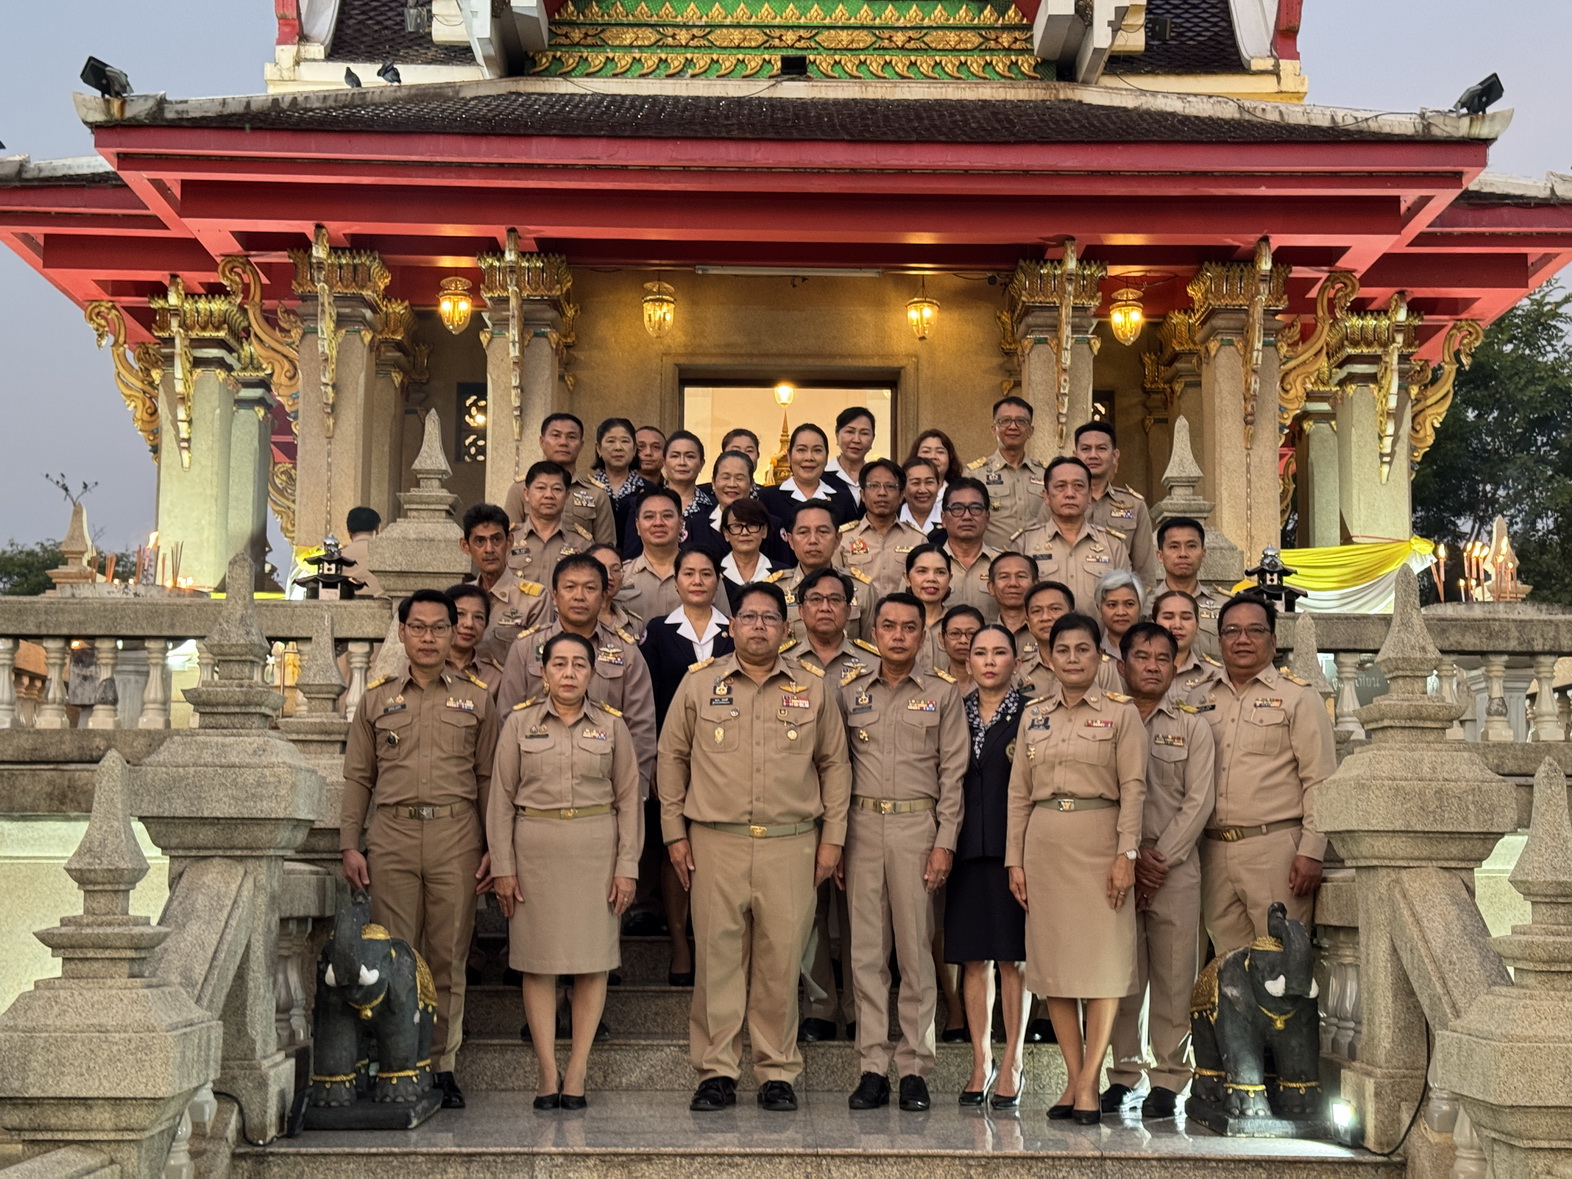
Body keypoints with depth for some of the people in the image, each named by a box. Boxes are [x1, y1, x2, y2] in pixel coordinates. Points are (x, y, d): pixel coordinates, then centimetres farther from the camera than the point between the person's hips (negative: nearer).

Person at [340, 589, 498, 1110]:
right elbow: (357, 778, 12)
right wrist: (349, 846, 3)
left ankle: (442, 1065, 10)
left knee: (448, 957, 3)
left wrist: (494, 848, 2)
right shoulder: (376, 699, 12)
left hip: (456, 837, 0)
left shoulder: (476, 699, 11)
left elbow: (489, 778, 9)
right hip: (392, 836, 0)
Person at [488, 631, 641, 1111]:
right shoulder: (520, 723, 4)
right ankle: (547, 1075, 7)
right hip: (535, 850, 0)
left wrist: (627, 866, -1)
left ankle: (576, 1075, 7)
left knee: (593, 962, 0)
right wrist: (503, 866, -1)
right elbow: (501, 798, 5)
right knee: (538, 962, 0)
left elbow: (628, 798, 6)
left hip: (596, 850, 0)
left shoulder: (612, 725, 5)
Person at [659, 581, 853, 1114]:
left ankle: (778, 1072, 12)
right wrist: (675, 833, 6)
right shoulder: (699, 684, 7)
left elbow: (834, 765, 13)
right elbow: (672, 757, 11)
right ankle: (716, 1071, 10)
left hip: (791, 845, 0)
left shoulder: (812, 690, 9)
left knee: (782, 961, 2)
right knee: (717, 957, 1)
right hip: (715, 844, 0)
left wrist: (832, 838, 7)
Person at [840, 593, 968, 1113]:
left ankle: (915, 1068, 5)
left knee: (916, 949, -1)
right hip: (862, 826, 2)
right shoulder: (850, 693, 11)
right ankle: (873, 1067, 7)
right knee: (867, 951, 3)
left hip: (918, 825, -2)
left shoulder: (942, 694, 5)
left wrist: (945, 842, -6)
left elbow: (952, 773, 2)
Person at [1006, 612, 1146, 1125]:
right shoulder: (1034, 716, 12)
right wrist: (1014, 858, 6)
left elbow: (1133, 788, -4)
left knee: (1102, 960, -4)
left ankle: (1088, 1082, 1)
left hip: (1098, 842, -4)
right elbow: (1019, 793, 11)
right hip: (1045, 845, 4)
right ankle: (1074, 1079, 11)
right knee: (1052, 959, 4)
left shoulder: (1121, 713, 1)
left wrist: (1126, 853, -13)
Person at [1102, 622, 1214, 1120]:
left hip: (1176, 865, 0)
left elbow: (1197, 802, 1)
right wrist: (1132, 857, -7)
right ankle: (1122, 1073, 10)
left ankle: (1167, 1079, 5)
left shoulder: (1193, 726, 7)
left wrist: (1160, 859, -7)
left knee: (1173, 974, -2)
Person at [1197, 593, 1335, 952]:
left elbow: (1319, 781, -3)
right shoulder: (1204, 700, 16)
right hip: (1214, 852, 4)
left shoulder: (1298, 697, 4)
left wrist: (1311, 851, -11)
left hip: (1276, 849, -4)